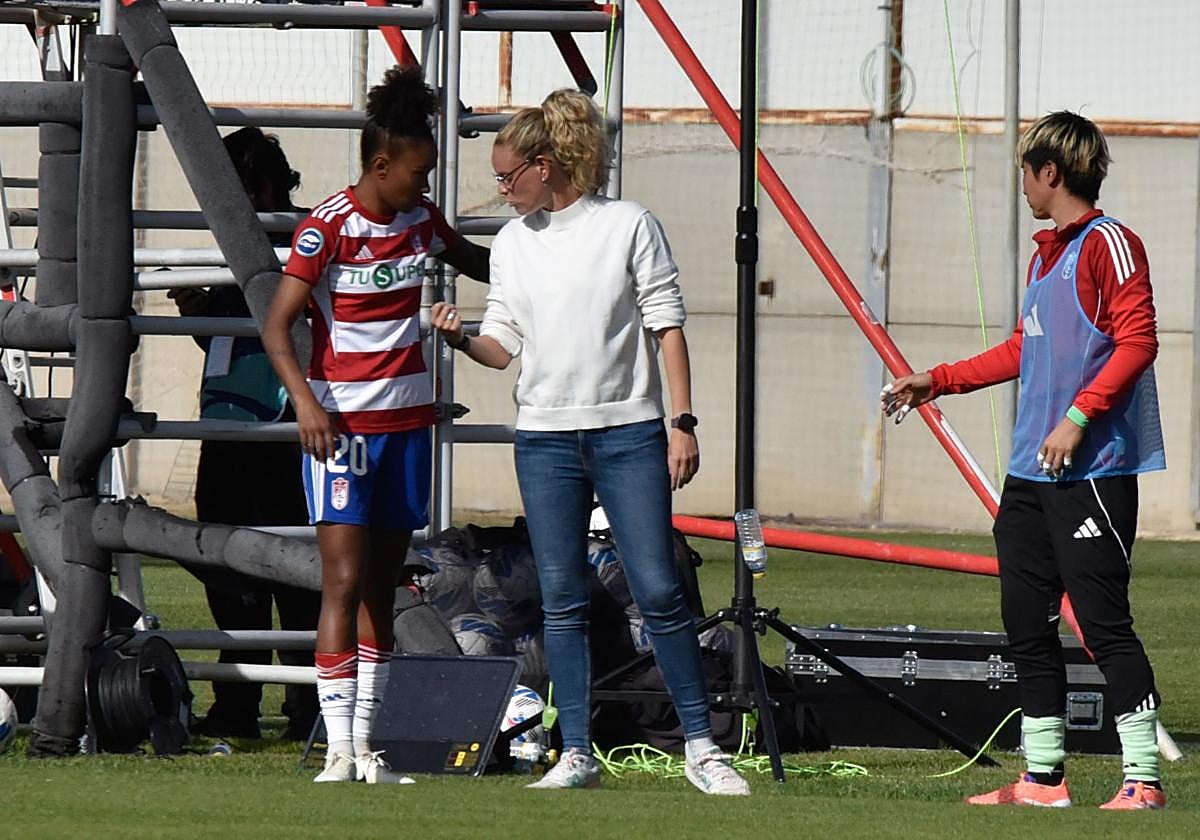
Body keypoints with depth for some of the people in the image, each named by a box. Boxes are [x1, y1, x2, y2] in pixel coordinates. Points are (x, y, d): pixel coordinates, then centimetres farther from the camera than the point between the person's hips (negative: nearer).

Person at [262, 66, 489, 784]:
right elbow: (277, 326, -14)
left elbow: (474, 262, 31)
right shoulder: (328, 228, -12)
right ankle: (338, 750, -14)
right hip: (343, 421, -7)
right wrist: (305, 400, -27)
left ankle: (366, 744, 11)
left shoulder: (421, 219, 8)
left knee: (382, 590, 8)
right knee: (344, 582, -12)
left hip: (407, 420, 7)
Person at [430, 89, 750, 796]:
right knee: (562, 601, 2)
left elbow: (667, 326, -1)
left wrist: (683, 422, -7)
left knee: (659, 590, -7)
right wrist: (461, 338, -10)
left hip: (629, 432, -4)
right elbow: (504, 344, 11)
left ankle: (702, 746, 1)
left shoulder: (628, 226, -1)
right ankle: (578, 754, 6)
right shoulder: (513, 243, 11)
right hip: (545, 441, 4)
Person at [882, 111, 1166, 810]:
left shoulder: (1107, 243, -9)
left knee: (1103, 621, -11)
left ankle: (1144, 779, -9)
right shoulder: (1047, 253, 20)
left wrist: (1078, 418, -22)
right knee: (1028, 621, 9)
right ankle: (1044, 776, 16)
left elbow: (1138, 342, -17)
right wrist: (937, 381, 29)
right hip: (1030, 471, 10)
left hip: (1092, 468, -10)